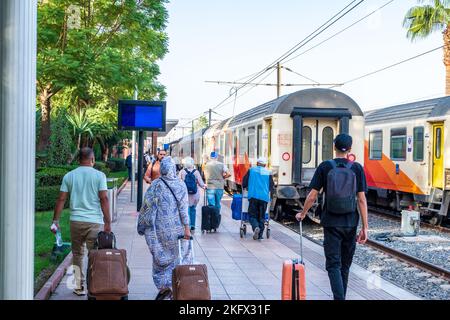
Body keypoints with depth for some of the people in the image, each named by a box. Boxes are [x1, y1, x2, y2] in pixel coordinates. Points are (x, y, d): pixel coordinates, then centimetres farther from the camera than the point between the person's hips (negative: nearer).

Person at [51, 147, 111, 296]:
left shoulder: (69, 176, 6)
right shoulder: (99, 175, -1)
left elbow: (61, 199, 4)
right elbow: (104, 199, -7)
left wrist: (56, 220, 10)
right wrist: (108, 222, -5)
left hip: (76, 221, 3)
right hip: (95, 221, -2)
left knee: (77, 255, 15)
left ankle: (79, 287, 18)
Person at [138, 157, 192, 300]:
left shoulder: (156, 184, -5)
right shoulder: (181, 184, -3)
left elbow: (147, 205, -3)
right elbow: (184, 208, -7)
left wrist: (143, 225, 8)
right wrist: (187, 227, -7)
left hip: (160, 228, -1)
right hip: (177, 228, 1)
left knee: (161, 257, 8)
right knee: (179, 255, 14)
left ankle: (164, 287, 0)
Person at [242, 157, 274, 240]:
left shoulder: (251, 170, 8)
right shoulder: (268, 173, 10)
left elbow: (244, 183, 10)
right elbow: (271, 187, 15)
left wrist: (245, 188, 29)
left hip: (253, 196, -1)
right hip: (264, 197, 1)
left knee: (252, 215, 4)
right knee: (261, 216, 8)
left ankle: (256, 227, -23)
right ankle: (260, 235, 4)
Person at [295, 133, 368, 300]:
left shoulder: (325, 167, -4)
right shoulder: (357, 168, -2)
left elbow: (312, 196, -4)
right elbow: (361, 200, -5)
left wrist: (302, 214, 13)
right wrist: (364, 227, -1)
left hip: (331, 223, -2)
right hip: (350, 224, 2)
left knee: (333, 265, 0)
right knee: (345, 265, 16)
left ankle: (339, 297, -16)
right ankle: (341, 296, 27)